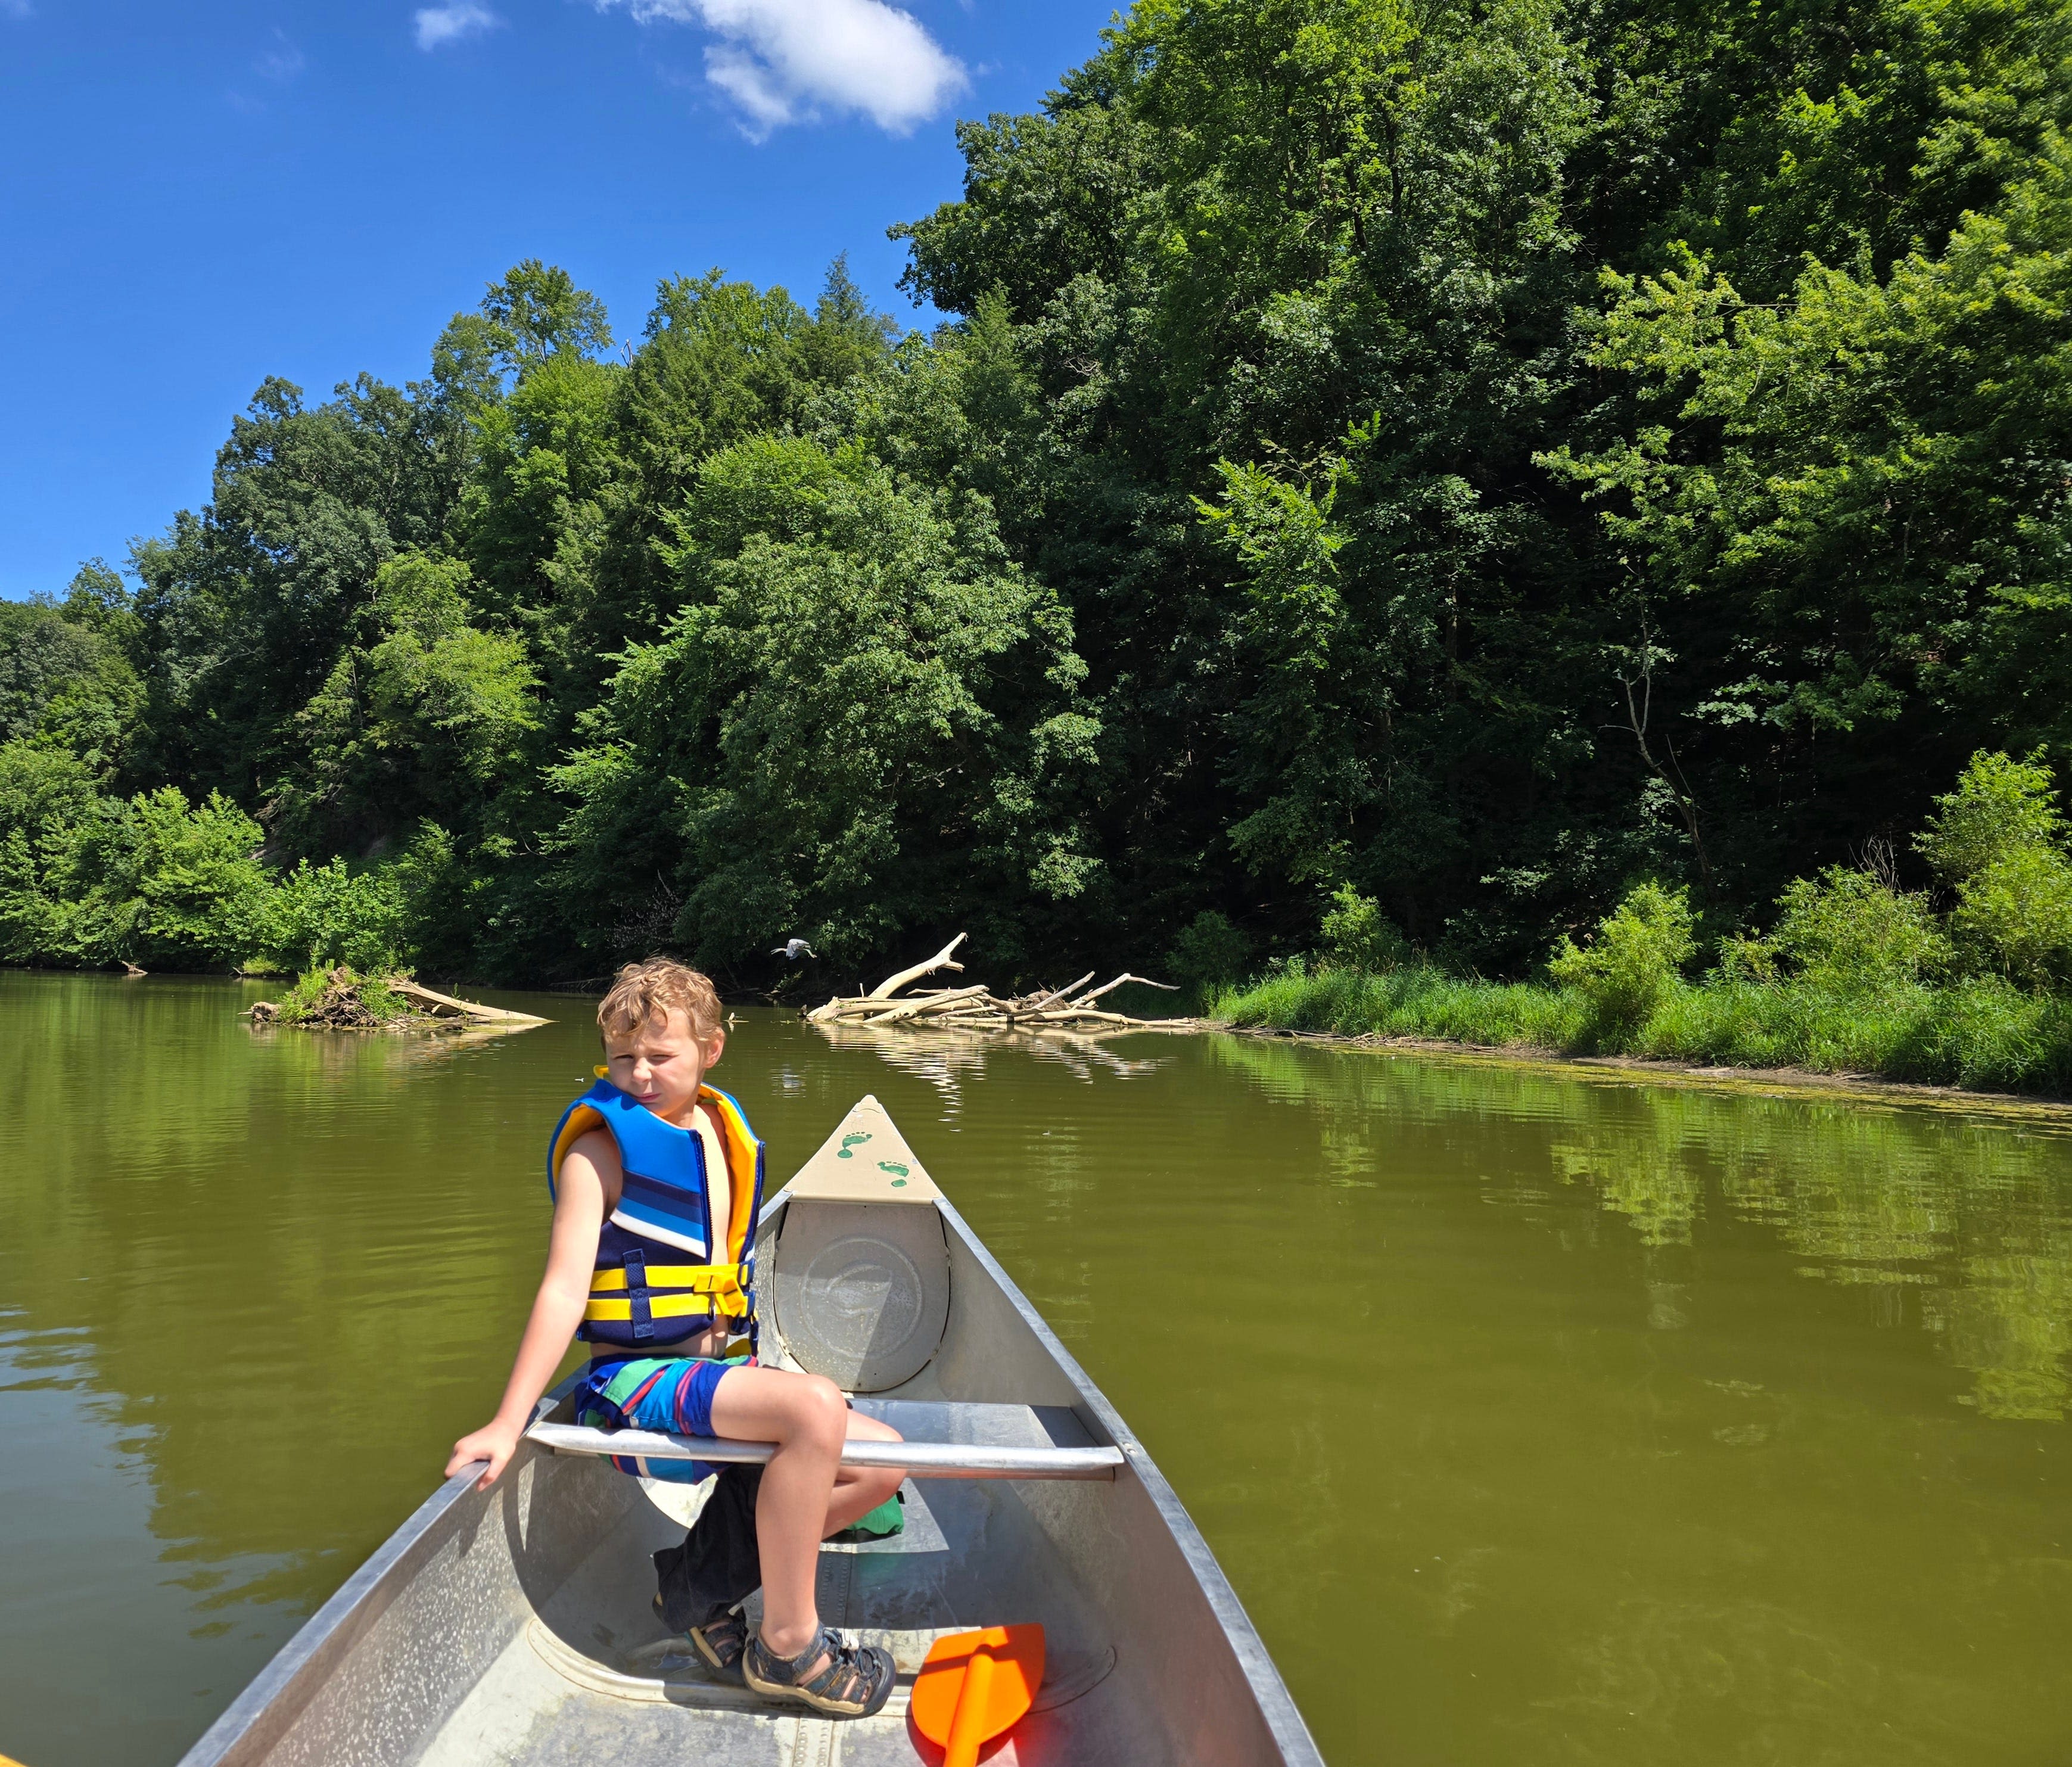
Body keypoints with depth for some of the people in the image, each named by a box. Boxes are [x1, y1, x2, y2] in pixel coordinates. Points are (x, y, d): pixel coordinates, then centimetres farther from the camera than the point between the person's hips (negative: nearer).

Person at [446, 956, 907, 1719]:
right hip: (633, 1381, -8)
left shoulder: (723, 1132, 11)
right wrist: (509, 1423, -19)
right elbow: (564, 1290, -15)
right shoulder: (601, 1147, -9)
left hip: (718, 1370, 8)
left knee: (881, 1462, -1)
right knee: (816, 1406, -31)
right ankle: (788, 1642, -14)